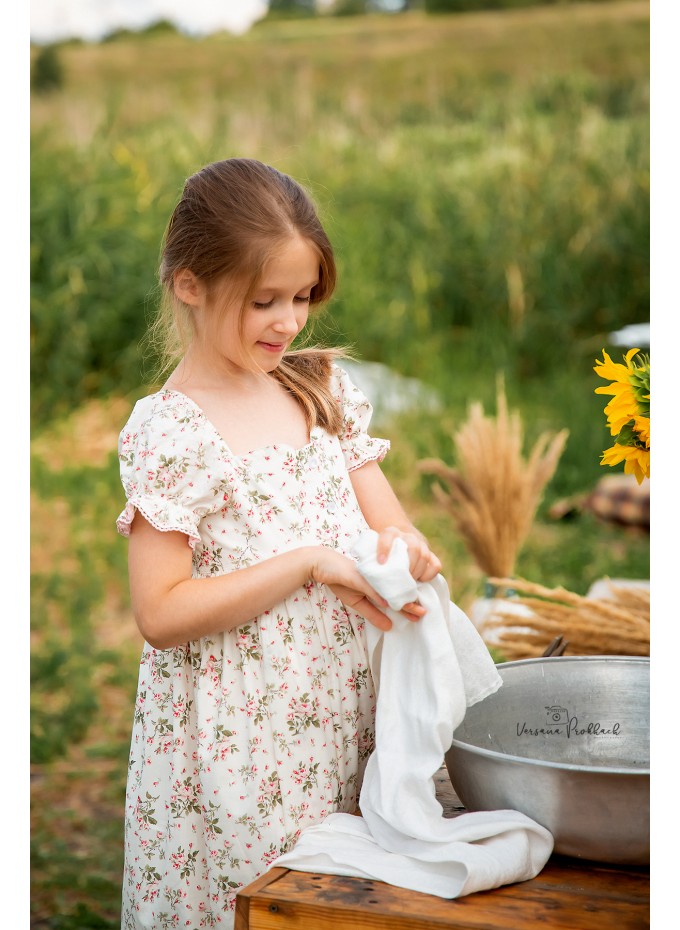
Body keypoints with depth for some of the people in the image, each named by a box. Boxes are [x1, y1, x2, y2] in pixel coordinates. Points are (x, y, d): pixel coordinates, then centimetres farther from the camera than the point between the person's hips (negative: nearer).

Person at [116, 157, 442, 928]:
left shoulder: (325, 391, 6)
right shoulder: (168, 430, -13)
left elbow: (394, 525, 9)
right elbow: (160, 616, -17)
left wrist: (402, 551, -14)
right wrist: (311, 563, -21)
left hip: (338, 719, 6)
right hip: (231, 748, -5)